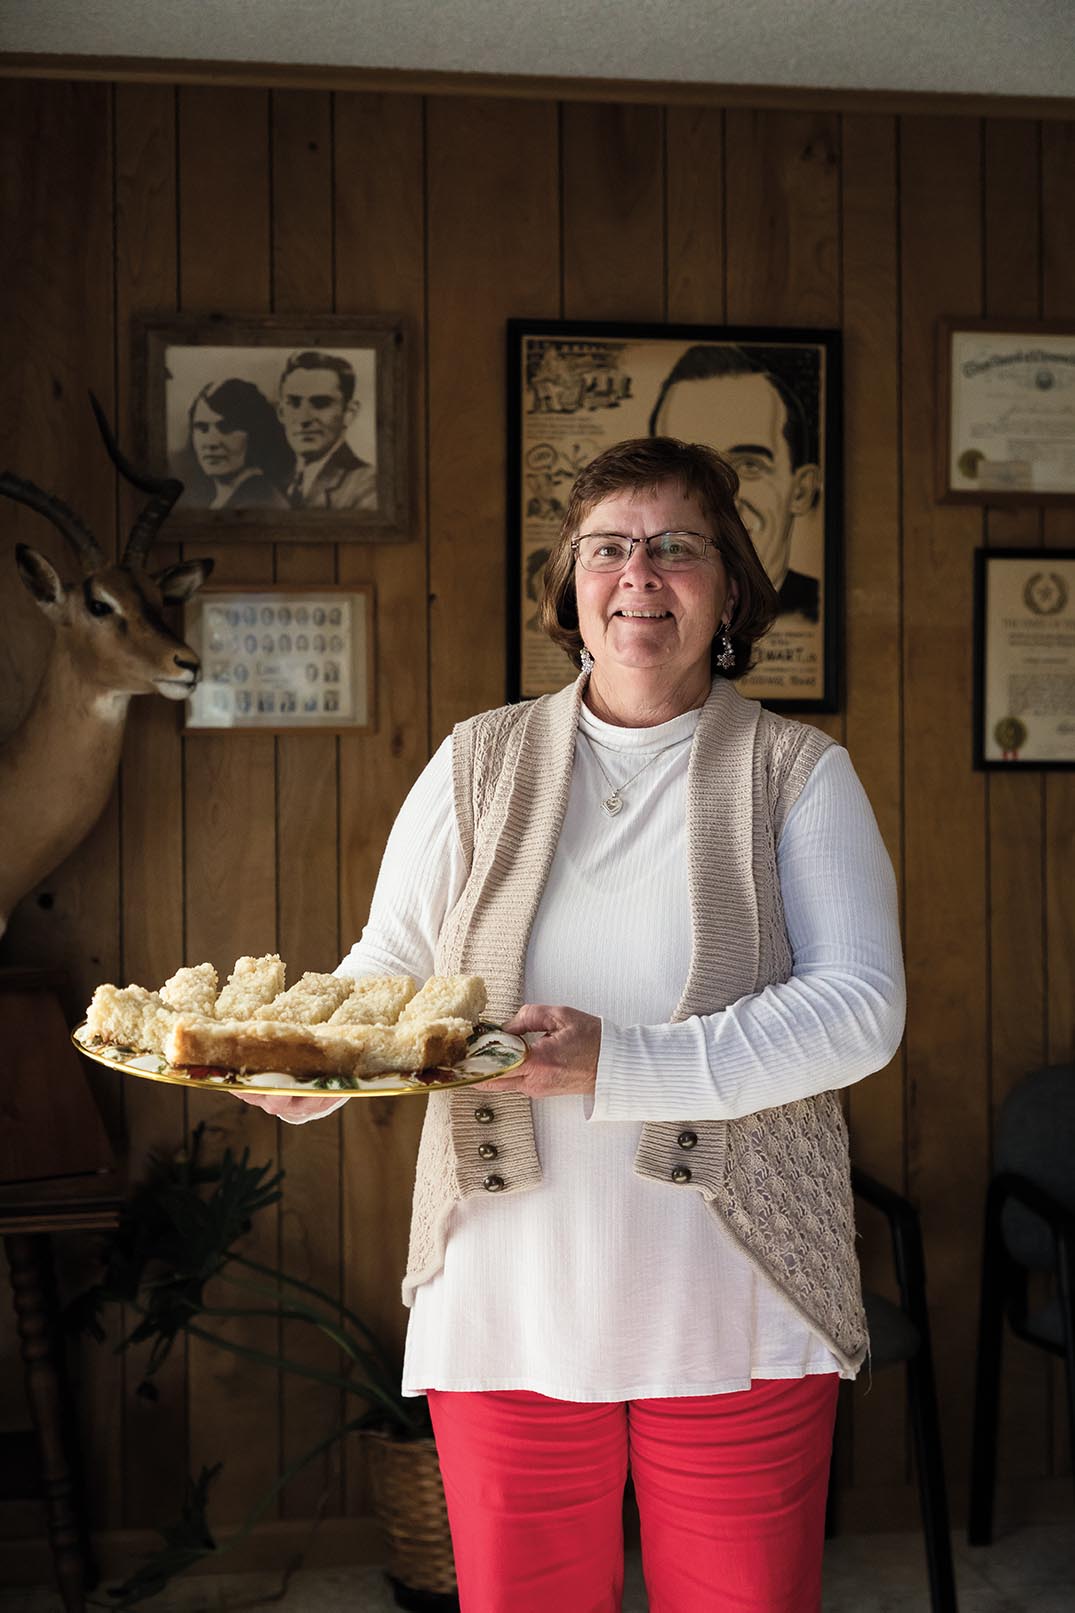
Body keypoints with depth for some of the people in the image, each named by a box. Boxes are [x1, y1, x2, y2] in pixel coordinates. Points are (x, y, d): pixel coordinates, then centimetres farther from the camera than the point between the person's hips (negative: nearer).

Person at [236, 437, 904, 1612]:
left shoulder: (799, 774, 0)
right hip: (511, 1304, 2)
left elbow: (860, 1007, -10)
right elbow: (388, 968, 8)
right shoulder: (478, 763, 7)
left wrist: (621, 1065, -22)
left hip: (734, 1309, -1)